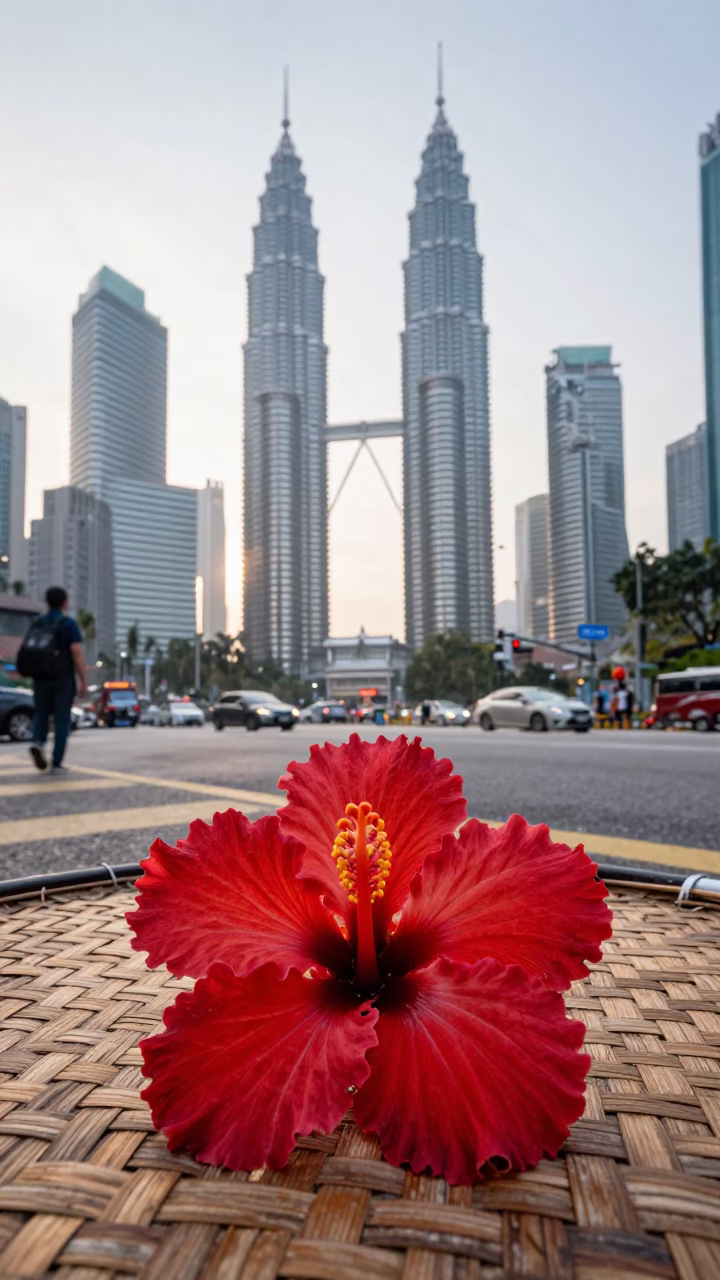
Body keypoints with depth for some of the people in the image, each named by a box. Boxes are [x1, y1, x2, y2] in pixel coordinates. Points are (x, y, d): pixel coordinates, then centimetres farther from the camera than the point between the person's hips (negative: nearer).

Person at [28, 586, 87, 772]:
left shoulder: (36, 623, 6)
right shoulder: (69, 623, -8)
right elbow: (77, 652, -15)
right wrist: (84, 681, -10)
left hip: (41, 679, 3)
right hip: (64, 679, -3)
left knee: (41, 715, 15)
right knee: (61, 720, 4)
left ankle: (38, 743, -13)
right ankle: (57, 762, 1)